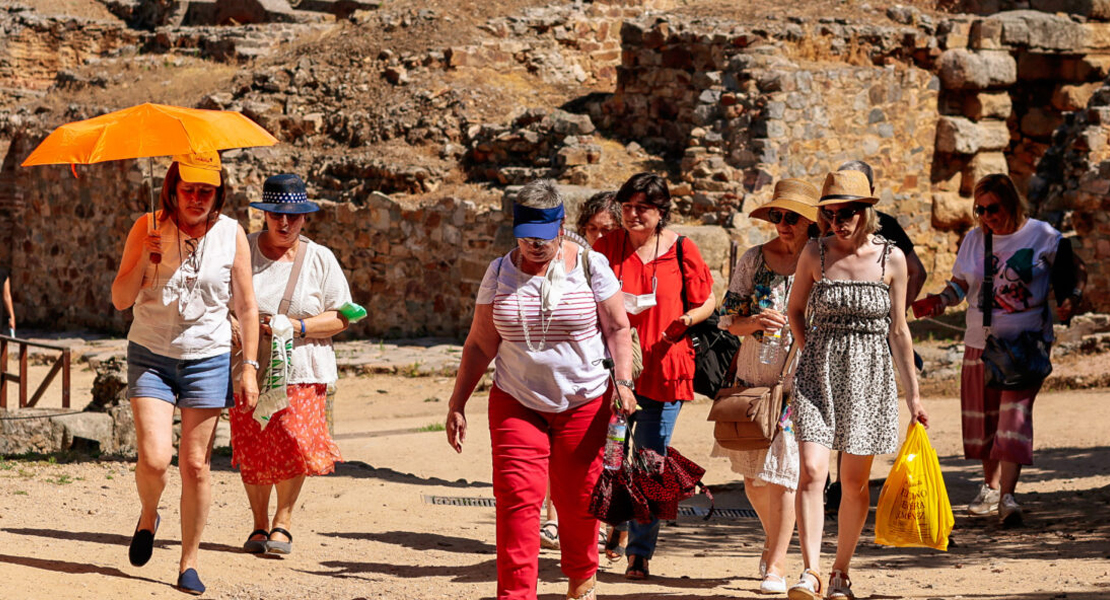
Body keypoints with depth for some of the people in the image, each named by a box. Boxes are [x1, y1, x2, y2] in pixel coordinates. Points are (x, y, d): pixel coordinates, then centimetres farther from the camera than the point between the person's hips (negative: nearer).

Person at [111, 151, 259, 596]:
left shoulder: (231, 235, -1)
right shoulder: (148, 229, -2)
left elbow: (246, 307, 6)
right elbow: (120, 300, -2)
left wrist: (249, 367, 0)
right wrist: (144, 259, -19)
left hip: (207, 359, 1)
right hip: (150, 357, 0)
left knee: (196, 466, -1)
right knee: (154, 459, -14)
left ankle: (189, 563, 11)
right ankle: (148, 518, 20)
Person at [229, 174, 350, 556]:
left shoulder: (320, 259, 5)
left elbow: (340, 317, 4)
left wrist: (298, 327, -11)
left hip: (300, 370, -1)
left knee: (292, 443, -15)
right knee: (252, 451, -1)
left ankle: (283, 521, 4)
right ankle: (259, 524, 18)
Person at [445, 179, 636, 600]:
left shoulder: (590, 266, -3)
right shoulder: (500, 272, 2)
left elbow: (617, 329, 1)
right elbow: (479, 345, 7)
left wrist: (623, 382, -13)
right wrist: (458, 403, 4)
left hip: (583, 403, -1)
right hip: (516, 403, 1)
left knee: (578, 499, 6)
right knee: (516, 499, -11)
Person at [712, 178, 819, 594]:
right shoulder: (753, 260, 5)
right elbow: (729, 319, 5)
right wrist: (754, 322, -15)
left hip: (801, 383, -3)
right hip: (753, 379, 3)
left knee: (782, 473, -8)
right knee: (753, 475, 8)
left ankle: (776, 567, -3)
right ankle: (772, 537, 36)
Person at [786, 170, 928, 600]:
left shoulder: (891, 259, -2)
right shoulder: (815, 254, -1)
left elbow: (898, 331, 4)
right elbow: (795, 310, 15)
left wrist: (913, 395, 5)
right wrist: (812, 356, 6)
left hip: (870, 375, 0)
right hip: (818, 371, 0)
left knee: (855, 481, 6)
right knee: (811, 471, -15)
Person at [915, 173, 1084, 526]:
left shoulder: (1042, 236, -4)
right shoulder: (974, 239, 7)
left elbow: (1077, 272, 5)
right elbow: (960, 283, 13)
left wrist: (1071, 301, -13)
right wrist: (942, 300, -7)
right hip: (980, 341, 5)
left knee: (1015, 412, -15)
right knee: (982, 415, 9)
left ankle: (1007, 497, -21)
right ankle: (990, 488, 27)